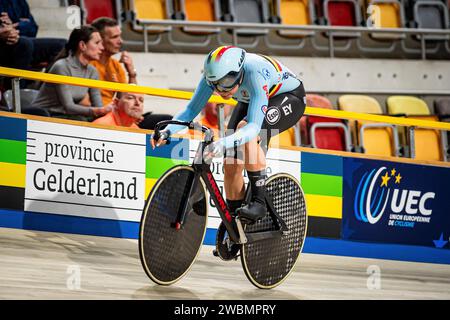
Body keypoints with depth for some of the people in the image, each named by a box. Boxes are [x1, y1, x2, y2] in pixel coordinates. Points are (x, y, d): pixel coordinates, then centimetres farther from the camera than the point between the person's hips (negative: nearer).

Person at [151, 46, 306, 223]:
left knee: (244, 127, -34)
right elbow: (191, 110, -18)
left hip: (289, 98, -6)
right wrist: (167, 131, -36)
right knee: (231, 165, -8)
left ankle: (259, 201, -26)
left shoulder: (255, 74, -41)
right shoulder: (214, 73, -25)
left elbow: (254, 126, -47)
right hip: (250, 101, 6)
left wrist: (224, 143, -62)